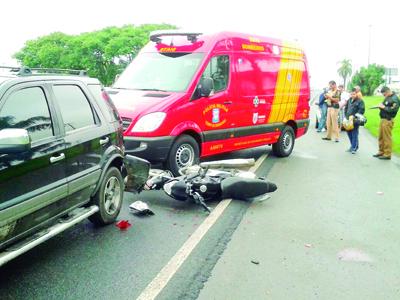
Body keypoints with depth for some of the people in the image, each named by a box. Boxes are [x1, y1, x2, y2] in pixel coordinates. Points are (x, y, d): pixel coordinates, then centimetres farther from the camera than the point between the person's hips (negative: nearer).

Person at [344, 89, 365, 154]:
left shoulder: (360, 101, -6)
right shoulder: (349, 100, 14)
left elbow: (362, 110, -15)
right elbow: (346, 108, 24)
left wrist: (354, 116, -20)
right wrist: (346, 115, 11)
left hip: (355, 120, -7)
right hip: (348, 120, 7)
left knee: (354, 134, -5)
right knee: (349, 133, 12)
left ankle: (354, 148, 1)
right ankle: (352, 146, 27)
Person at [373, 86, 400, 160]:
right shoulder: (387, 98, 15)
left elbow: (393, 110, -22)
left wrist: (384, 107, -16)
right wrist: (381, 106, 4)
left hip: (388, 121, -9)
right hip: (383, 119, 9)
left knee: (387, 138, -4)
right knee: (381, 137, 14)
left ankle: (387, 154, 2)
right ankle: (381, 152, 25)